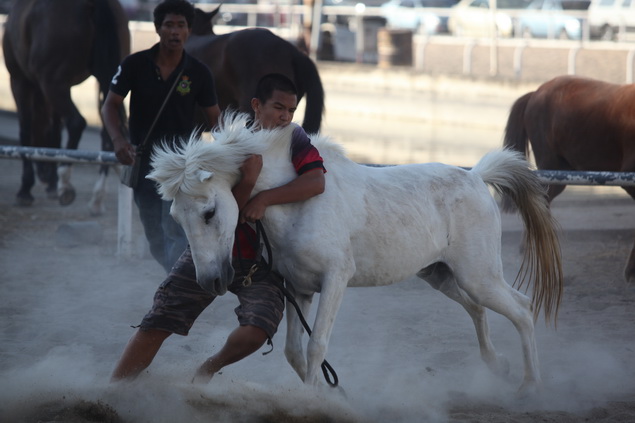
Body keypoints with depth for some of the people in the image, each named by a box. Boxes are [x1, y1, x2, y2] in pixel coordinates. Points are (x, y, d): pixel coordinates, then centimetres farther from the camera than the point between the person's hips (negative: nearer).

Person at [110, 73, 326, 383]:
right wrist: (248, 180, -32)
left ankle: (210, 368, 7)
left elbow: (316, 183, -22)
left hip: (261, 263, 0)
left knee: (257, 331, -24)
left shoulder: (294, 140, -4)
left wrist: (265, 198, -28)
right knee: (158, 323, -8)